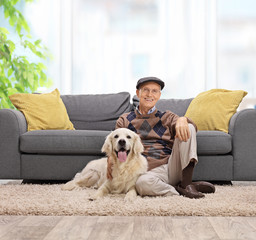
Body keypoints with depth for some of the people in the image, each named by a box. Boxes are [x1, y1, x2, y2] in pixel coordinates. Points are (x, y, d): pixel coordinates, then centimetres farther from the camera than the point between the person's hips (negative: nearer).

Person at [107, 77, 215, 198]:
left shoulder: (167, 117, 22)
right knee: (142, 183, -40)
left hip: (172, 166, 3)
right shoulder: (124, 120, 20)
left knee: (188, 129, -18)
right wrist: (111, 159, -11)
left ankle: (186, 183, -22)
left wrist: (182, 120, -22)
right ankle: (180, 191, -19)